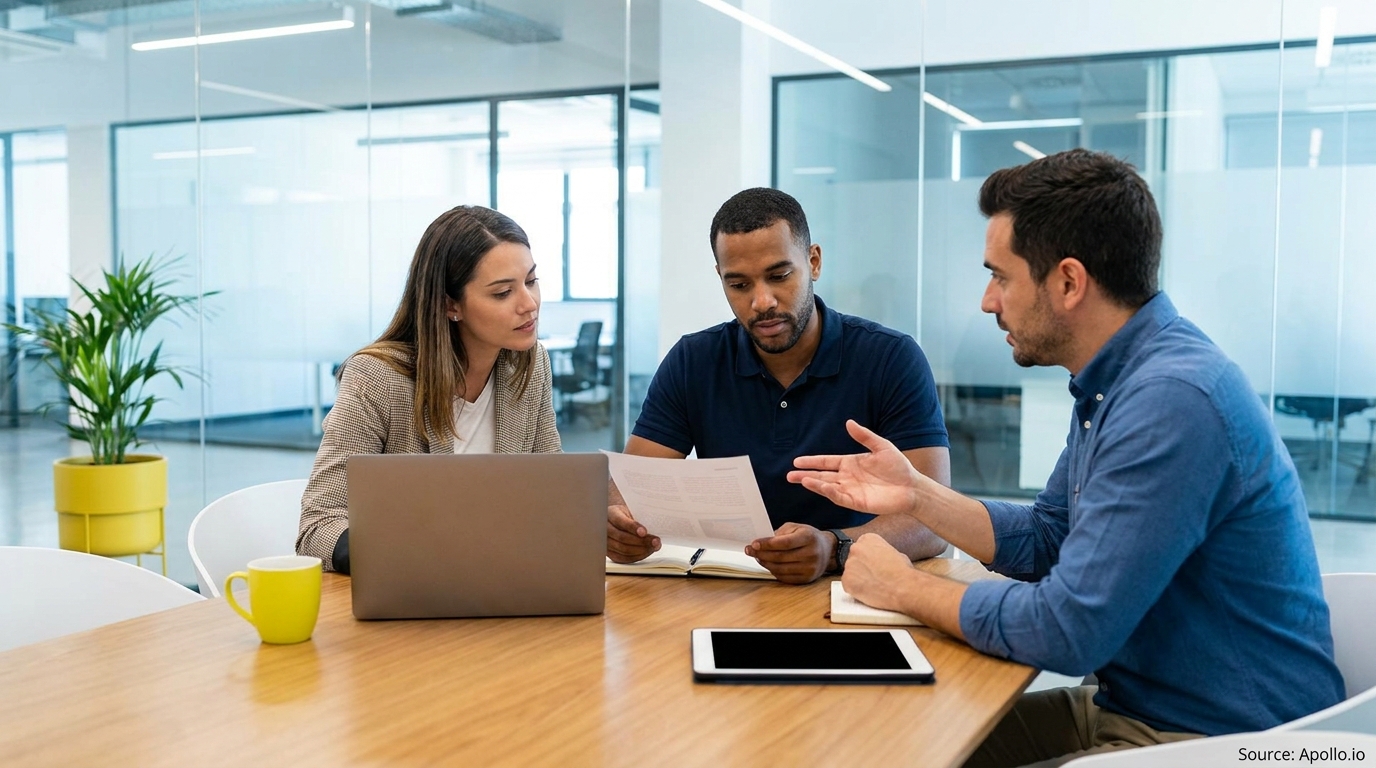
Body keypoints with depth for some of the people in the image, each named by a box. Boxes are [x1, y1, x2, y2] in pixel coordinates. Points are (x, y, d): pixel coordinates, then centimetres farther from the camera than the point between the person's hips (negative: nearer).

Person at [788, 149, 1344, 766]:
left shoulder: (1172, 401, -27)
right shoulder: (1113, 382, 7)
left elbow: (1067, 631, -26)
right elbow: (1045, 540, 16)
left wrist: (904, 588, -12)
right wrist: (916, 495, 3)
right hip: (1124, 705, 9)